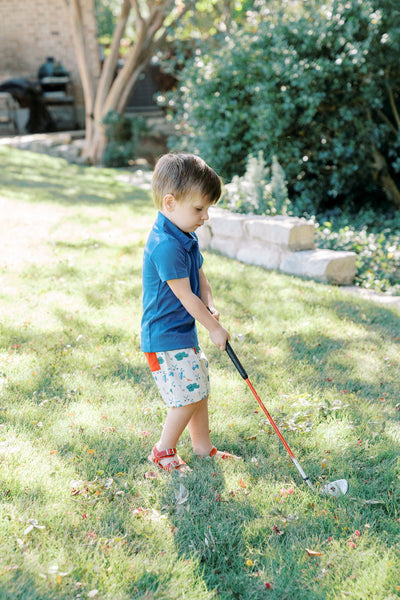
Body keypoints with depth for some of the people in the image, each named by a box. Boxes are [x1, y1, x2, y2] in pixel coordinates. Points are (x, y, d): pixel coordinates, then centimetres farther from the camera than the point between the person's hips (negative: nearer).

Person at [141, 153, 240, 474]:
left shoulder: (187, 237, 7)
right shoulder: (165, 245, -26)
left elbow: (200, 277, 14)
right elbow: (185, 296, -22)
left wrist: (210, 307, -5)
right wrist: (214, 327, -11)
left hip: (185, 333, 10)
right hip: (165, 338, -10)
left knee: (200, 390, 17)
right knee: (189, 396, -5)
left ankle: (203, 446, 32)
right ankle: (164, 451, 14)